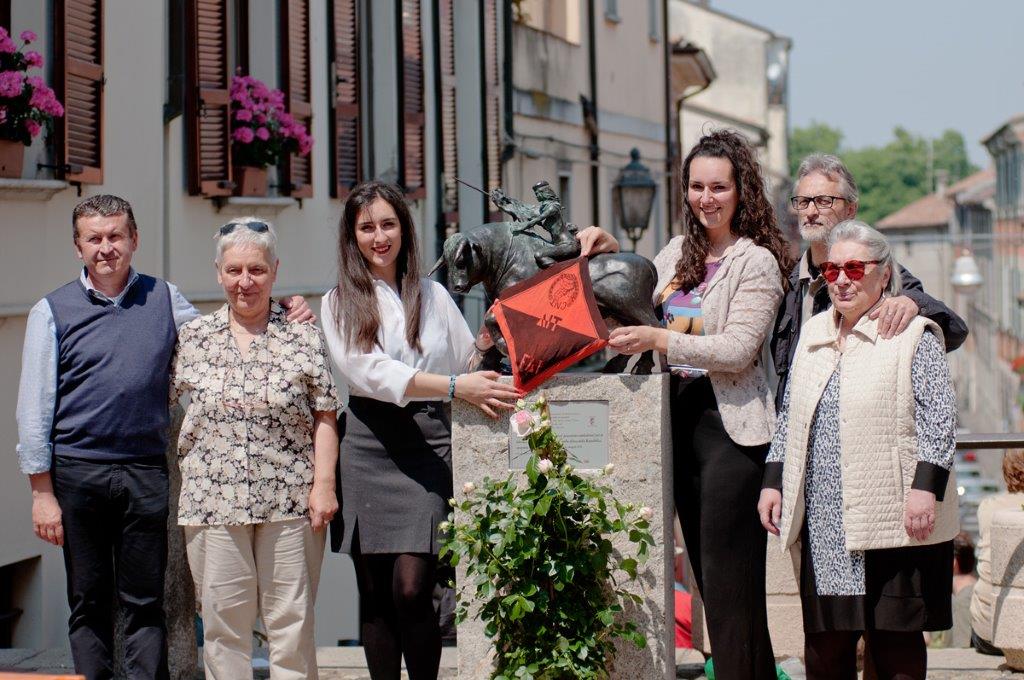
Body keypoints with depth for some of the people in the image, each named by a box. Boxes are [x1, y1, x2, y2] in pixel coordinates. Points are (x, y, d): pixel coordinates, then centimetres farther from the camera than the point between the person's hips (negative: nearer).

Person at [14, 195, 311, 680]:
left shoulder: (165, 299, 9)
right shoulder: (53, 312, 2)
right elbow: (34, 408, 1)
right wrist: (42, 491, -5)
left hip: (147, 471, 1)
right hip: (78, 472, -1)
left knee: (146, 603, 3)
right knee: (88, 603, 6)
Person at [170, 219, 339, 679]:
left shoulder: (304, 338, 3)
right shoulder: (192, 339, 7)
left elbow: (325, 418, 3)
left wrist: (324, 483, -5)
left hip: (290, 499, -1)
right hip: (213, 499, 1)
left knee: (291, 620, 2)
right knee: (222, 622, 4)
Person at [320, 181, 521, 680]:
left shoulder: (433, 295, 15)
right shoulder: (339, 304, 6)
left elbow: (466, 363, 20)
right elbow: (368, 372, -10)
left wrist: (490, 339, 0)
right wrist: (453, 386, -19)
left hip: (427, 444, 0)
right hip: (368, 447, 0)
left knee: (410, 588, -11)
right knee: (375, 593, 3)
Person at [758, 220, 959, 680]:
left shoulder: (912, 334, -1)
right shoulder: (813, 335, 17)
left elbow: (938, 416, -8)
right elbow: (788, 416, 22)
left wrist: (925, 487, -17)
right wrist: (773, 481, 14)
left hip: (893, 519, -5)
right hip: (822, 522, 5)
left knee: (895, 641, 0)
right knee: (825, 641, 6)